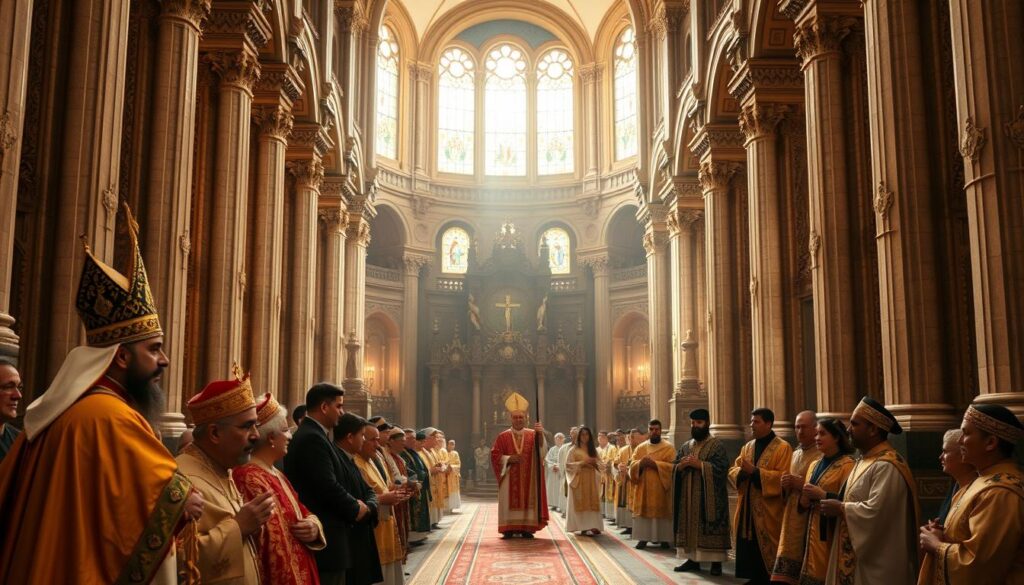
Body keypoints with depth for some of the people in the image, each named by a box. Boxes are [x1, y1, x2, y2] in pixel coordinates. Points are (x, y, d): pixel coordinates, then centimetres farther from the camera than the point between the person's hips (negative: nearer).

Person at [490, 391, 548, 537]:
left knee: (528, 501, -1)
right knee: (509, 502, -1)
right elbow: (495, 455, 1)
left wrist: (540, 433, -37)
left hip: (528, 477, 1)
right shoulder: (503, 436, 4)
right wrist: (509, 458, -15)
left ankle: (527, 528, 4)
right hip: (509, 478, 0)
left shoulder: (532, 434, 4)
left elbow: (541, 448, -16)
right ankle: (509, 529, 3)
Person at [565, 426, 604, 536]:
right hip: (579, 480, -4)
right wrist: (581, 463, -16)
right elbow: (568, 465, -6)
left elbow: (602, 466, 12)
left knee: (592, 503, -1)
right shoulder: (574, 450, 1)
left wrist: (595, 462, -9)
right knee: (581, 503, -9)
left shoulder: (594, 450, 14)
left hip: (592, 480, 4)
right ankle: (583, 527, -11)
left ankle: (593, 526, -1)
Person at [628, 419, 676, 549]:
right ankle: (643, 538, 5)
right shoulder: (640, 447, 11)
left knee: (662, 512, -3)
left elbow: (672, 466, -11)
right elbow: (632, 465, 5)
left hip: (661, 488, -3)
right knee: (643, 511, 0)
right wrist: (641, 463, -17)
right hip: (644, 487, 3)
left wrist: (655, 464, -18)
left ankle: (664, 539, 5)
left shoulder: (668, 448, 1)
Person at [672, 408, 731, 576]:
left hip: (709, 497, -5)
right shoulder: (685, 446, 14)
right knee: (689, 527, 6)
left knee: (711, 528, -6)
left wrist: (699, 464, -19)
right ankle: (692, 559, 13)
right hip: (688, 496, 5)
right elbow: (674, 469, 11)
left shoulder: (717, 446, -3)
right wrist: (681, 465, -11)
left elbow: (721, 469, -14)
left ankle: (716, 562, 0)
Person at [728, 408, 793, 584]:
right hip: (748, 508, 6)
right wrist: (742, 471, -14)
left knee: (767, 552, 0)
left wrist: (755, 471, -21)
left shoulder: (783, 448, -7)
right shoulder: (747, 447, 14)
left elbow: (783, 477, -17)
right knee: (749, 550, 9)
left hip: (768, 511, -6)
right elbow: (732, 471, 9)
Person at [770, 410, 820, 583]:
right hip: (791, 521, 7)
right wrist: (786, 485, 1)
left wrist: (801, 483, -20)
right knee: (786, 573, 3)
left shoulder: (822, 455, -9)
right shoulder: (795, 454, 15)